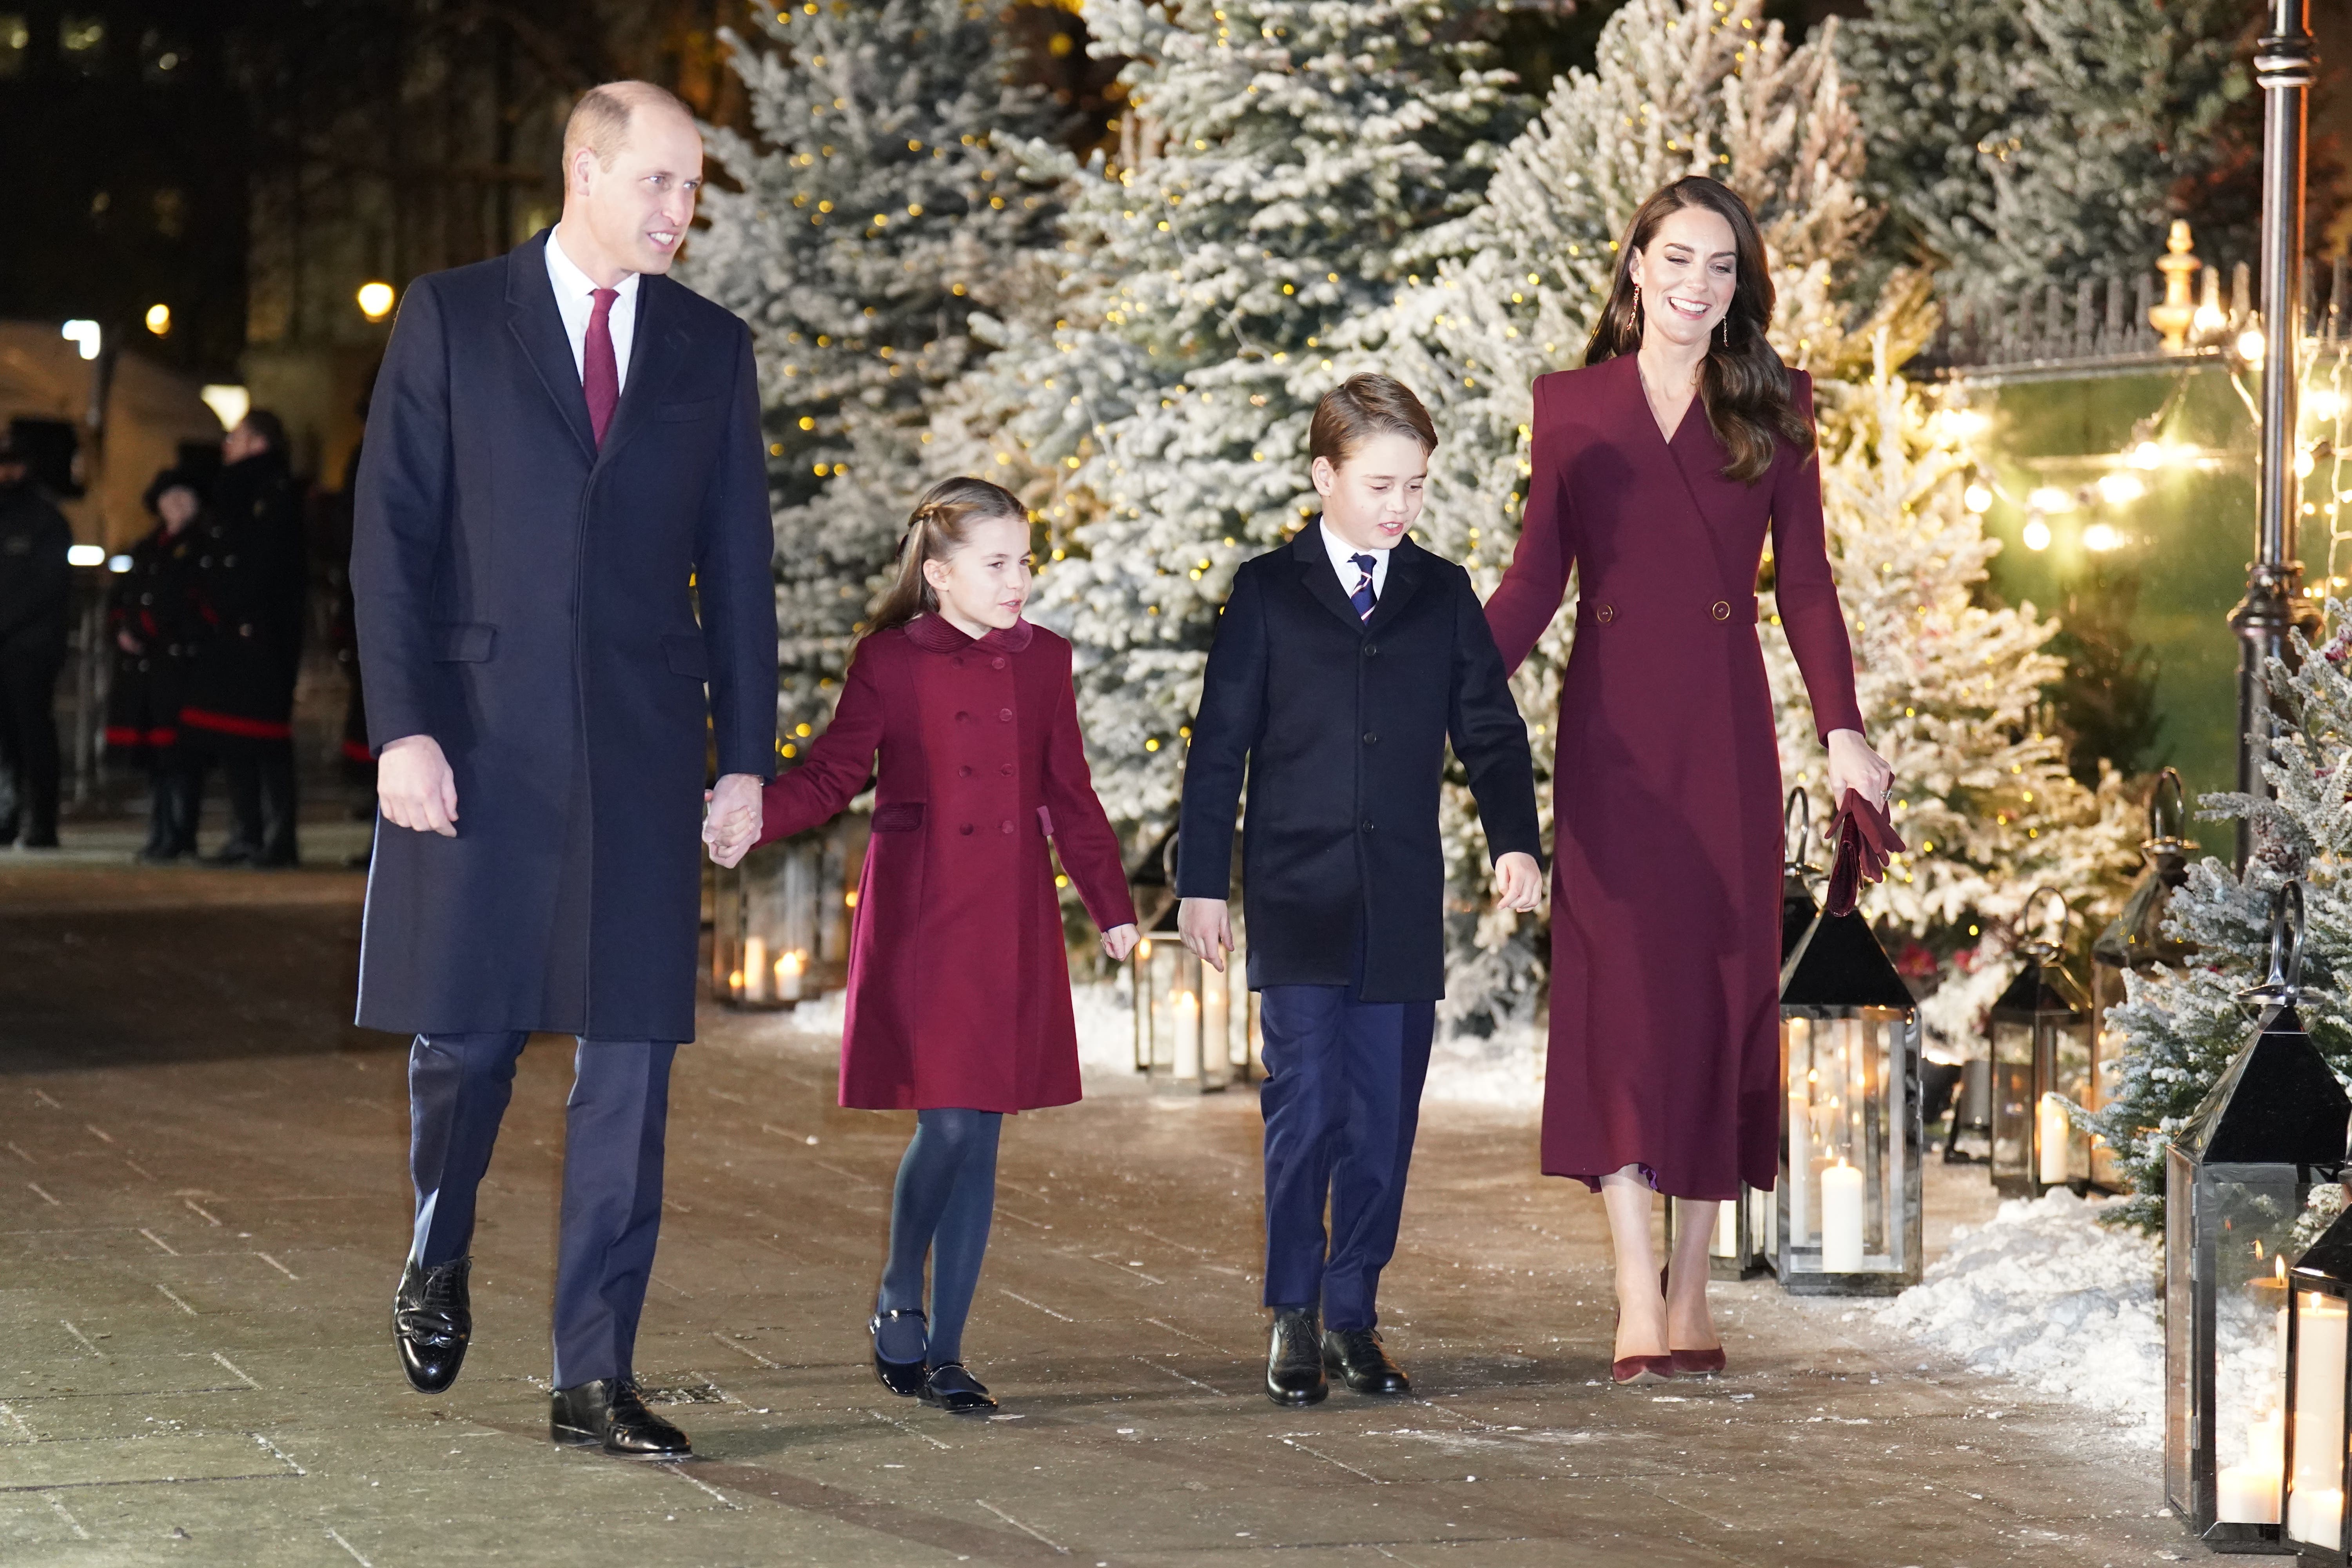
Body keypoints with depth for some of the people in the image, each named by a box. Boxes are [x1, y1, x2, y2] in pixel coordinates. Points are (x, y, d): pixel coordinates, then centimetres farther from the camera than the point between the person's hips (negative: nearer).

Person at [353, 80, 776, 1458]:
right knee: (465, 1034, 2)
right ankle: (441, 1263, 33)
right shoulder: (451, 321, 2)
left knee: (631, 1063, -1)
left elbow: (738, 568, 10)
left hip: (641, 753, 2)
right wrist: (403, 726, -11)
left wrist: (746, 760, 5)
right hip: (479, 742, -2)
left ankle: (596, 1376, 3)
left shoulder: (712, 348, 10)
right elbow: (391, 539, -1)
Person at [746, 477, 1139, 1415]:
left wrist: (1112, 905, 13)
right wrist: (750, 816, -17)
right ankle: (898, 1308, 13)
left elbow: (1068, 796, 16)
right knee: (947, 1125, -10)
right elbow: (832, 776, 0)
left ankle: (942, 1351, 9)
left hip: (1011, 929, 4)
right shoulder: (889, 661, -1)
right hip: (919, 925, -4)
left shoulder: (1043, 662, 10)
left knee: (980, 1134, 3)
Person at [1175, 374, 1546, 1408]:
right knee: (1305, 1107, -7)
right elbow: (1220, 746, 3)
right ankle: (1293, 1316, 3)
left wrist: (1516, 840, -8)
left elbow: (1489, 731, 9)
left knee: (1383, 1118, 3)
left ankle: (1353, 1316, 13)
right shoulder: (1268, 593, 3)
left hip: (1403, 907, 3)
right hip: (1296, 898, -2)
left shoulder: (1443, 596, 10)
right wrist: (1202, 883, -1)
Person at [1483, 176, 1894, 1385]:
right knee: (1618, 992, -7)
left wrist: (1842, 728, -5)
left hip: (1725, 733, 1)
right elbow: (1533, 581, 7)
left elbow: (1804, 582, 5)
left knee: (1719, 989, 2)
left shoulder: (1774, 410, 9)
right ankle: (1637, 1305, -9)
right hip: (1609, 732, -1)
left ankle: (1693, 1291, 11)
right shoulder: (1571, 406, 8)